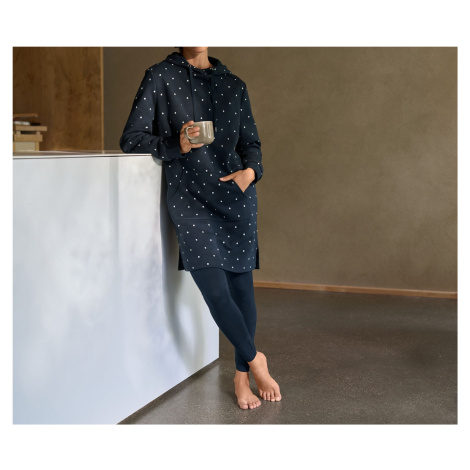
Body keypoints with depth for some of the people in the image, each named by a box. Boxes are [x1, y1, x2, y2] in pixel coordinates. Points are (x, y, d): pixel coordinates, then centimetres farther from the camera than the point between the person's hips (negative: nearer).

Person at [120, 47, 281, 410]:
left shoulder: (234, 85, 11)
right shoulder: (161, 77, 3)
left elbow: (251, 142, 17)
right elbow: (131, 139, 0)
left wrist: (251, 170, -4)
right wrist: (175, 145, -16)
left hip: (236, 196, 3)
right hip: (189, 198, -2)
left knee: (241, 285, 4)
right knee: (215, 291, -9)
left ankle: (242, 376, 21)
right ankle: (255, 359, 15)